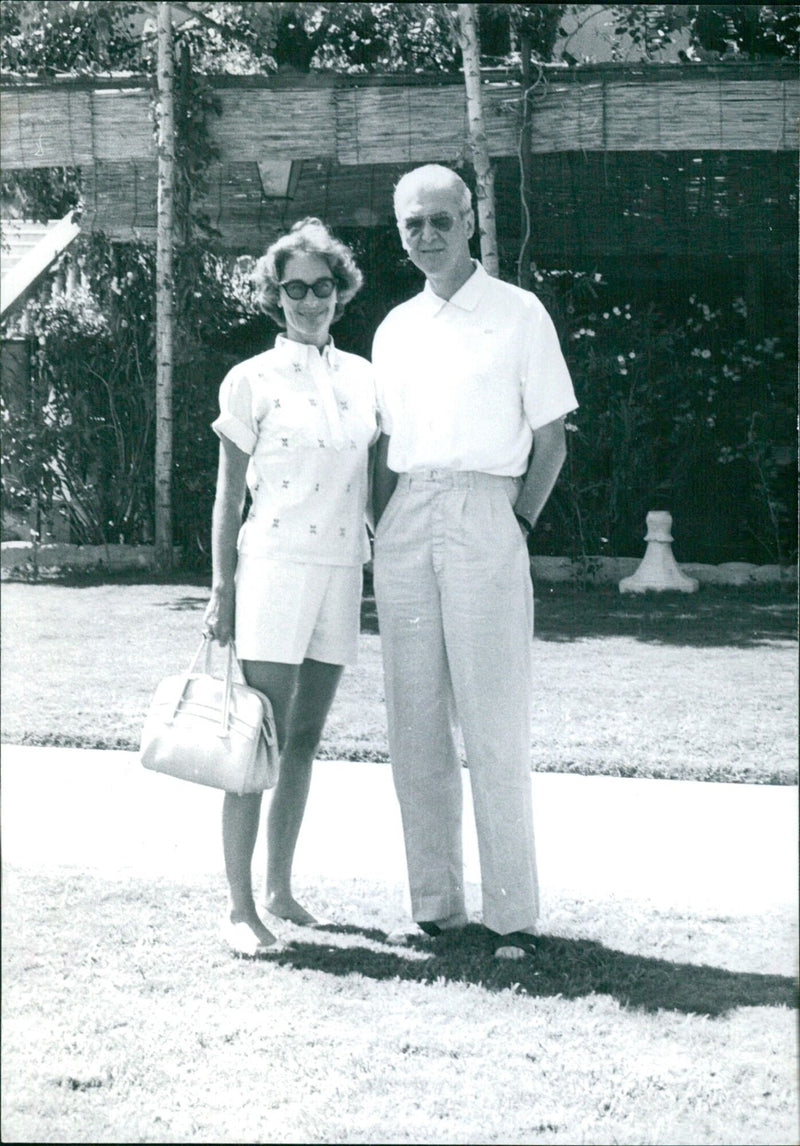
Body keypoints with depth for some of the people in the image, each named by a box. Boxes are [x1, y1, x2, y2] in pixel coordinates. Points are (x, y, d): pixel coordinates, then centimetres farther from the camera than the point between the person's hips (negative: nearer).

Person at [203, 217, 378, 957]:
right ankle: (240, 906, -6)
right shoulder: (253, 381, -1)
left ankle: (281, 888, 17)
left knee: (305, 740, 9)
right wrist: (221, 589, -4)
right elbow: (229, 494, 0)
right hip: (275, 564, -5)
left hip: (341, 569, 5)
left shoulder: (361, 378, 11)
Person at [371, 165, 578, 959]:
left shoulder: (518, 314, 2)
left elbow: (551, 439, 2)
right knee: (413, 725, 5)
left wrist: (518, 527, -4)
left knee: (494, 725, -7)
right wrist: (382, 530, 9)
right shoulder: (394, 329, 16)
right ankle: (434, 905, 12)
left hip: (484, 513, -5)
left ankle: (511, 914, -2)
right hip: (405, 522, 5)